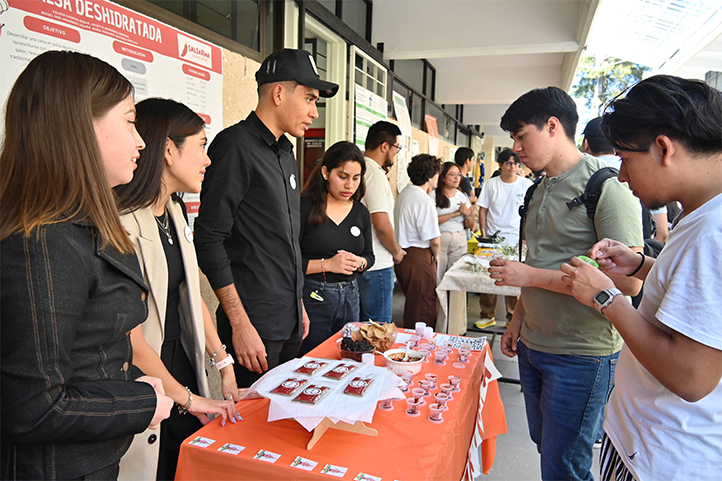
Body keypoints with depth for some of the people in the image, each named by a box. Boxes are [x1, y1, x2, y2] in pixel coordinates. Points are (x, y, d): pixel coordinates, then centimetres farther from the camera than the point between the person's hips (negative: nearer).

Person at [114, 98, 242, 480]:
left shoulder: (174, 211, 7)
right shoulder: (121, 223, -23)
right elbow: (129, 339, -21)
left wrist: (224, 363, 8)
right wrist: (187, 398, -10)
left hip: (186, 368, 8)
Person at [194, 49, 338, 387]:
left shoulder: (285, 153, 15)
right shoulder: (236, 145, -13)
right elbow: (209, 240, -18)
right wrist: (240, 324, -19)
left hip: (289, 321, 9)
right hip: (254, 324, -8)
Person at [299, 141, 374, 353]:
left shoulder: (361, 212, 8)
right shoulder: (304, 207, -11)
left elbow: (369, 255, 17)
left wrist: (359, 262, -5)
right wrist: (327, 264, -19)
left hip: (350, 296, 6)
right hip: (312, 297, -5)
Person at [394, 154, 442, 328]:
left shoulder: (404, 193, 10)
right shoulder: (424, 200, -19)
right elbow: (434, 240, -20)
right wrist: (435, 255, 0)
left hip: (402, 254, 10)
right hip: (418, 258, -10)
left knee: (411, 305, 23)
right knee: (423, 310, 1)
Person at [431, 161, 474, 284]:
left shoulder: (463, 196, 12)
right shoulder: (434, 195, -2)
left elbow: (470, 225, 14)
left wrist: (467, 213, -7)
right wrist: (454, 214, -10)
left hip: (459, 242, 4)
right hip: (439, 240, -4)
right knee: (437, 279, -6)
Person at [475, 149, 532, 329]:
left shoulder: (526, 184, 1)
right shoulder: (490, 184, 4)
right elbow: (483, 210, 7)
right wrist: (483, 233, -1)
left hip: (516, 240, -1)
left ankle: (513, 317, 18)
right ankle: (487, 316, 17)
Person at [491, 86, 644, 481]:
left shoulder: (606, 184, -16)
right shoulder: (543, 189, 10)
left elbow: (627, 281, -23)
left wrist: (531, 276, -22)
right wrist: (518, 318, 17)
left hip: (581, 355, -8)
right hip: (533, 346, 8)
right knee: (544, 446, 20)